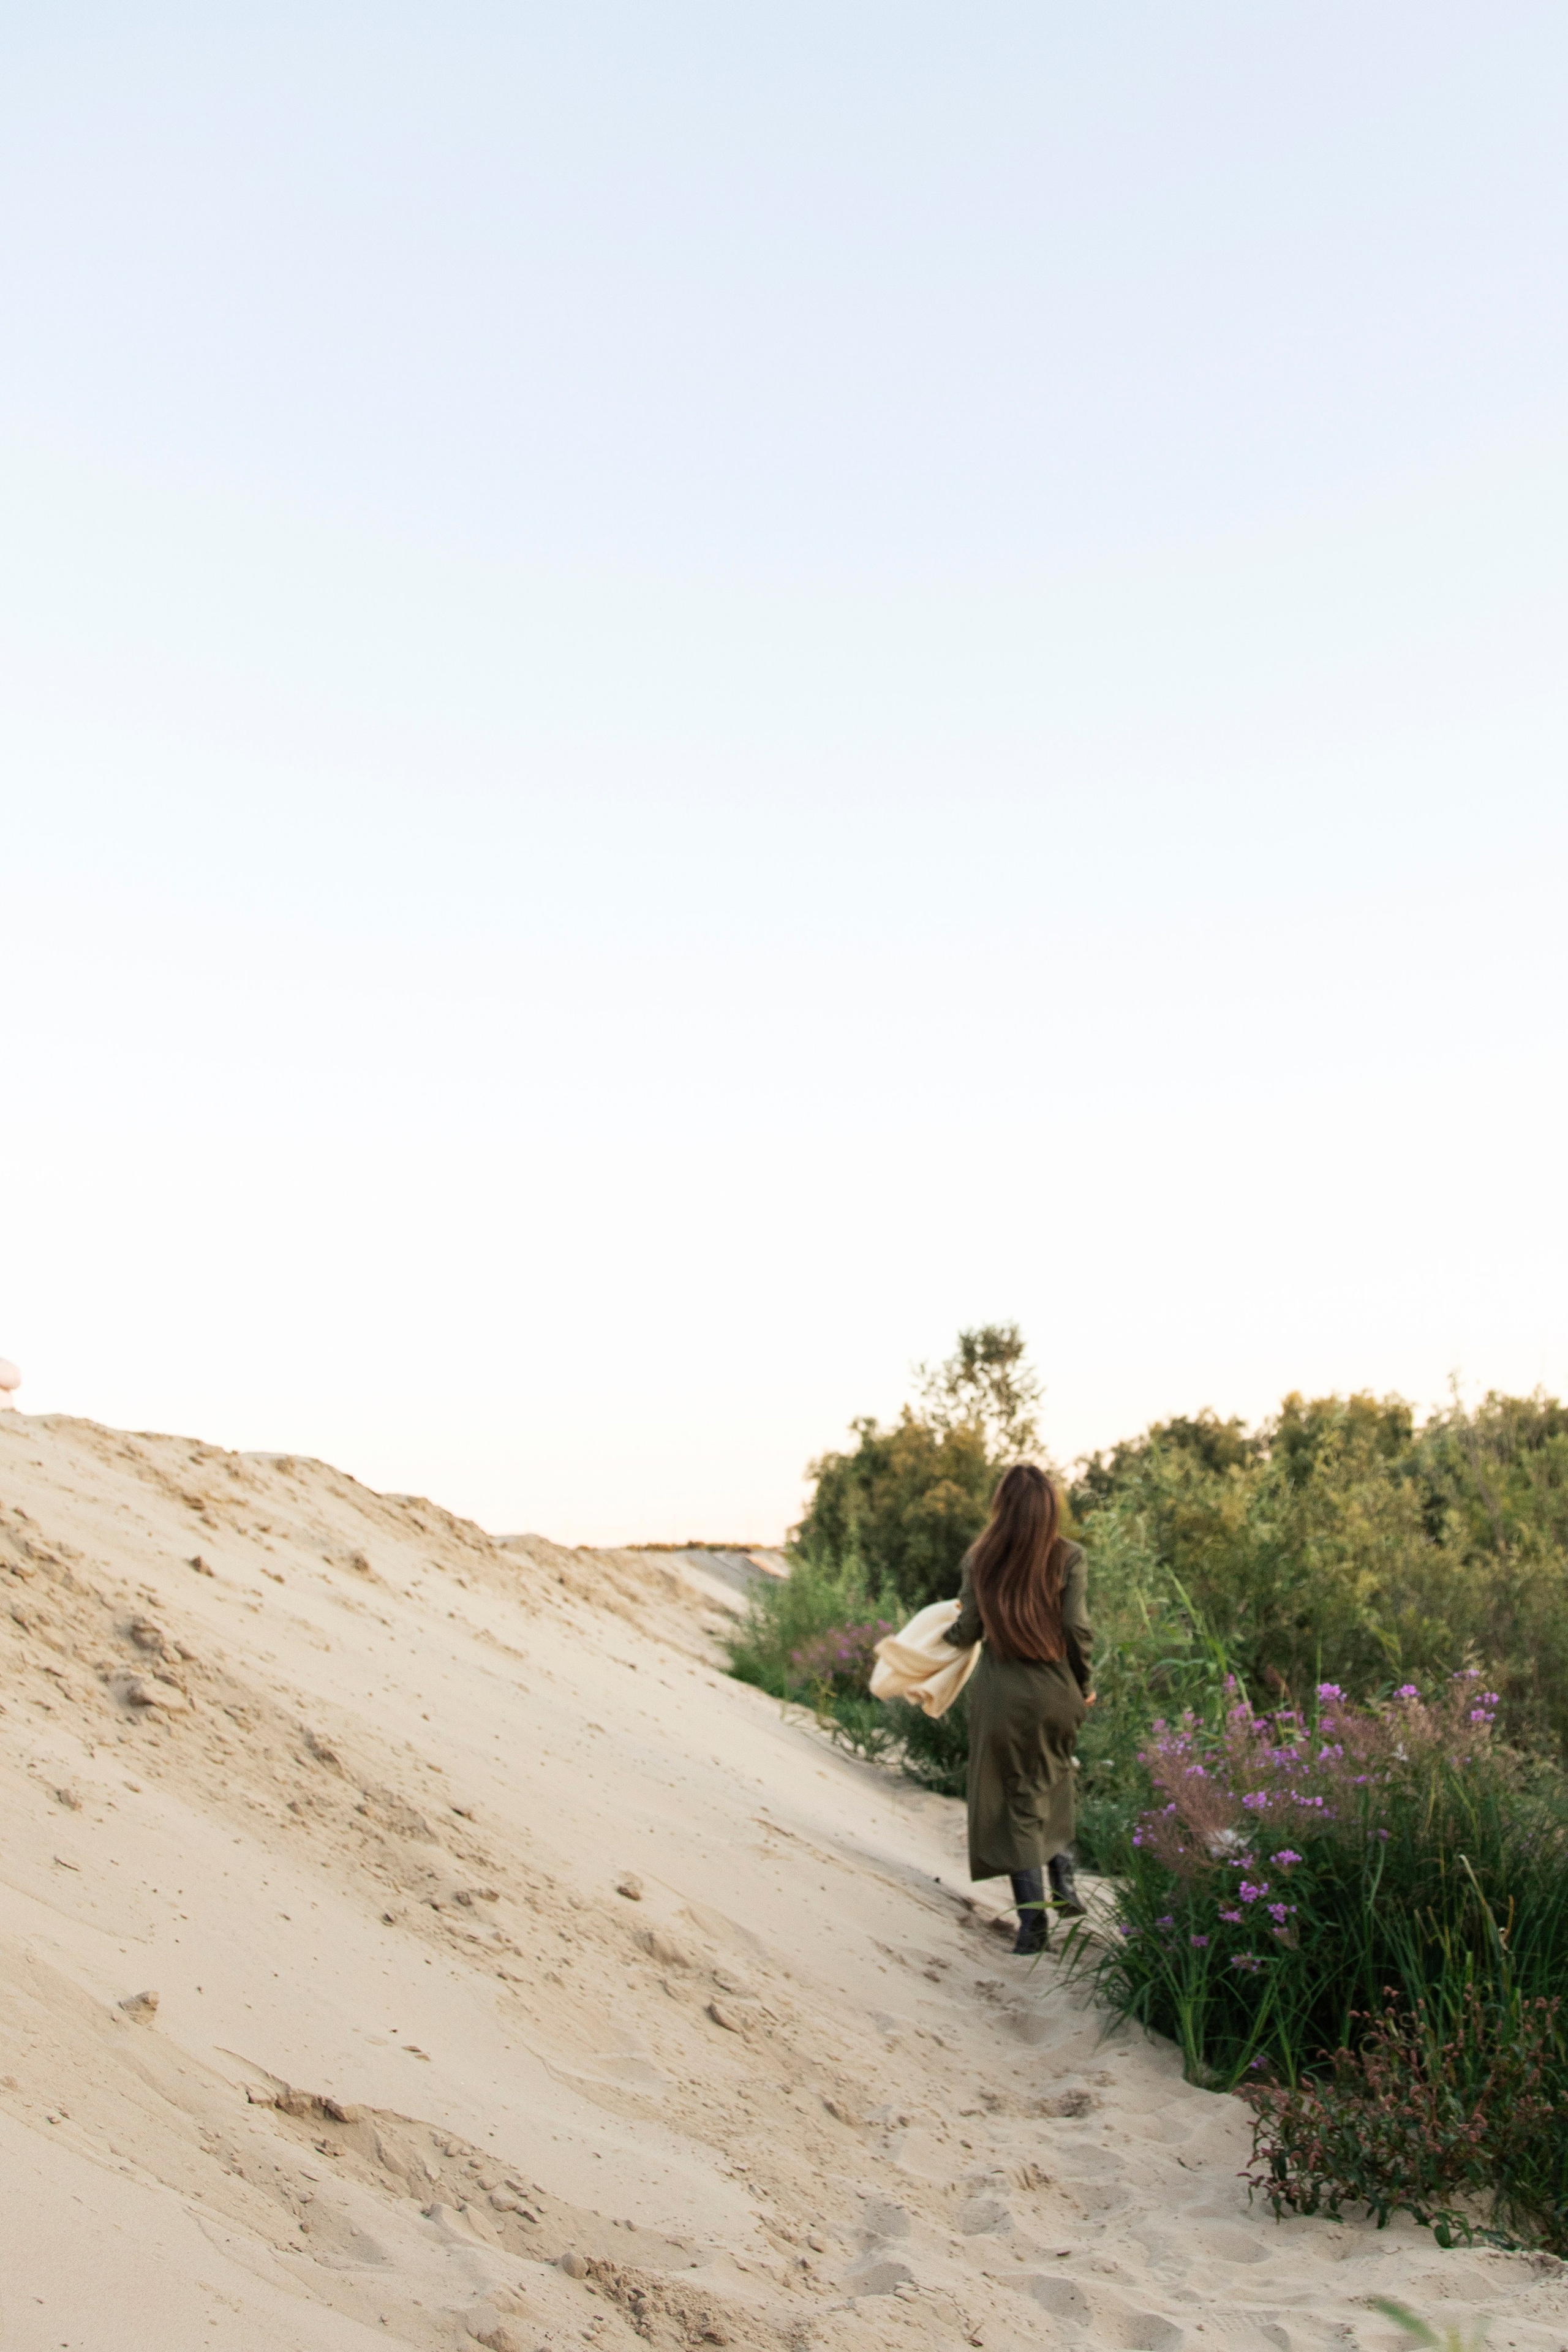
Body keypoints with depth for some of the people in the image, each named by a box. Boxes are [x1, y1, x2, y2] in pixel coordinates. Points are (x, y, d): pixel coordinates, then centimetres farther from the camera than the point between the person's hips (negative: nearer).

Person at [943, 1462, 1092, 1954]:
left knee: (1016, 1797, 7)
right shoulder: (1068, 1556, -6)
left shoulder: (980, 1558, -1)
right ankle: (1063, 1875, 13)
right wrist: (1084, 1684, 6)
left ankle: (1033, 1919, 4)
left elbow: (969, 1630, 2)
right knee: (1054, 1781, 25)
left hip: (999, 1689, 0)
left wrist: (949, 1634, 24)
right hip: (1055, 1688, 0)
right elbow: (1077, 1628, -9)